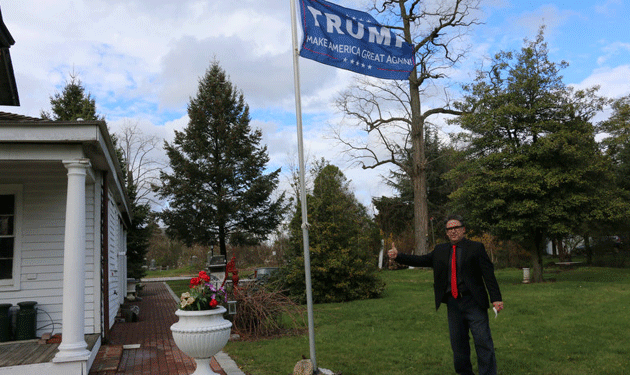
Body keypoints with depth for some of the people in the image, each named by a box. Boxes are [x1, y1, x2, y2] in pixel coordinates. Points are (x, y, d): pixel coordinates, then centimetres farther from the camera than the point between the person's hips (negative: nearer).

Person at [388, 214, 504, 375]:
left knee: (483, 342, -2)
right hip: (453, 304, 4)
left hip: (473, 302, -4)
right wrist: (398, 256, -2)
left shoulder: (476, 248, 0)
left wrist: (496, 298, -13)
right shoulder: (440, 251, 12)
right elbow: (421, 260, 9)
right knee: (458, 344, 12)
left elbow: (488, 274, -5)